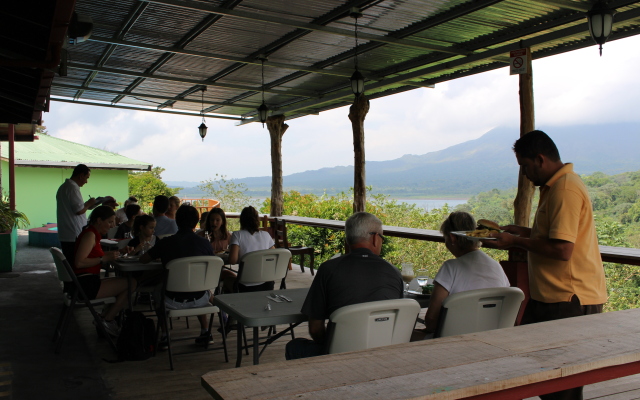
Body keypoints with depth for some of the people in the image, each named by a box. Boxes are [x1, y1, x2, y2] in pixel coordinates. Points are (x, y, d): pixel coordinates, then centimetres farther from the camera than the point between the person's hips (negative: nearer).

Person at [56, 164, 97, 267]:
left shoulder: (63, 187, 17)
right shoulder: (73, 187, -15)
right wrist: (89, 203, -3)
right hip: (74, 236, -10)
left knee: (69, 264, 13)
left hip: (64, 235, 10)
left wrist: (87, 204, 17)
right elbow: (79, 210, -20)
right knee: (76, 265, -5)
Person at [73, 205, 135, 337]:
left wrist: (111, 254, 9)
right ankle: (106, 320, -1)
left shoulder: (93, 234, 17)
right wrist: (105, 258, -21)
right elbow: (79, 262, -24)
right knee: (131, 284, -15)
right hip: (85, 285, -11)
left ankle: (105, 318, 11)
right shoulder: (89, 235, -13)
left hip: (88, 283, 11)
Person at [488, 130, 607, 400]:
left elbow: (561, 249, -25)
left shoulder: (565, 190, -18)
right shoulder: (555, 186, 15)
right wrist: (524, 232, 12)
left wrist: (516, 242, -14)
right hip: (551, 296, 10)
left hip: (570, 299, -10)